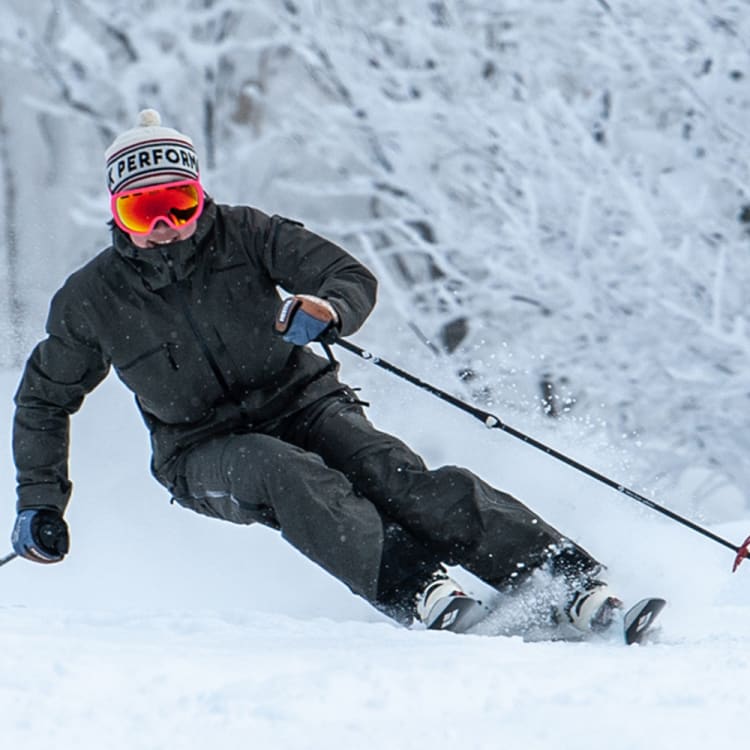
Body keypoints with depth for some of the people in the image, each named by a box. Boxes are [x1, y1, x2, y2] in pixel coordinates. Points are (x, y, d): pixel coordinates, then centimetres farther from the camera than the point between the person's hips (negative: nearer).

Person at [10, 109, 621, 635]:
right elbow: (44, 399, 12)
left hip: (303, 403, 0)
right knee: (285, 473, -35)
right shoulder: (91, 301, -3)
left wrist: (329, 312, -33)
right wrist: (40, 502, 7)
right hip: (204, 454, 0)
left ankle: (569, 581, -33)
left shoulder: (241, 235, -6)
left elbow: (353, 277, -9)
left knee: (398, 478, -25)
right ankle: (415, 592, -51)